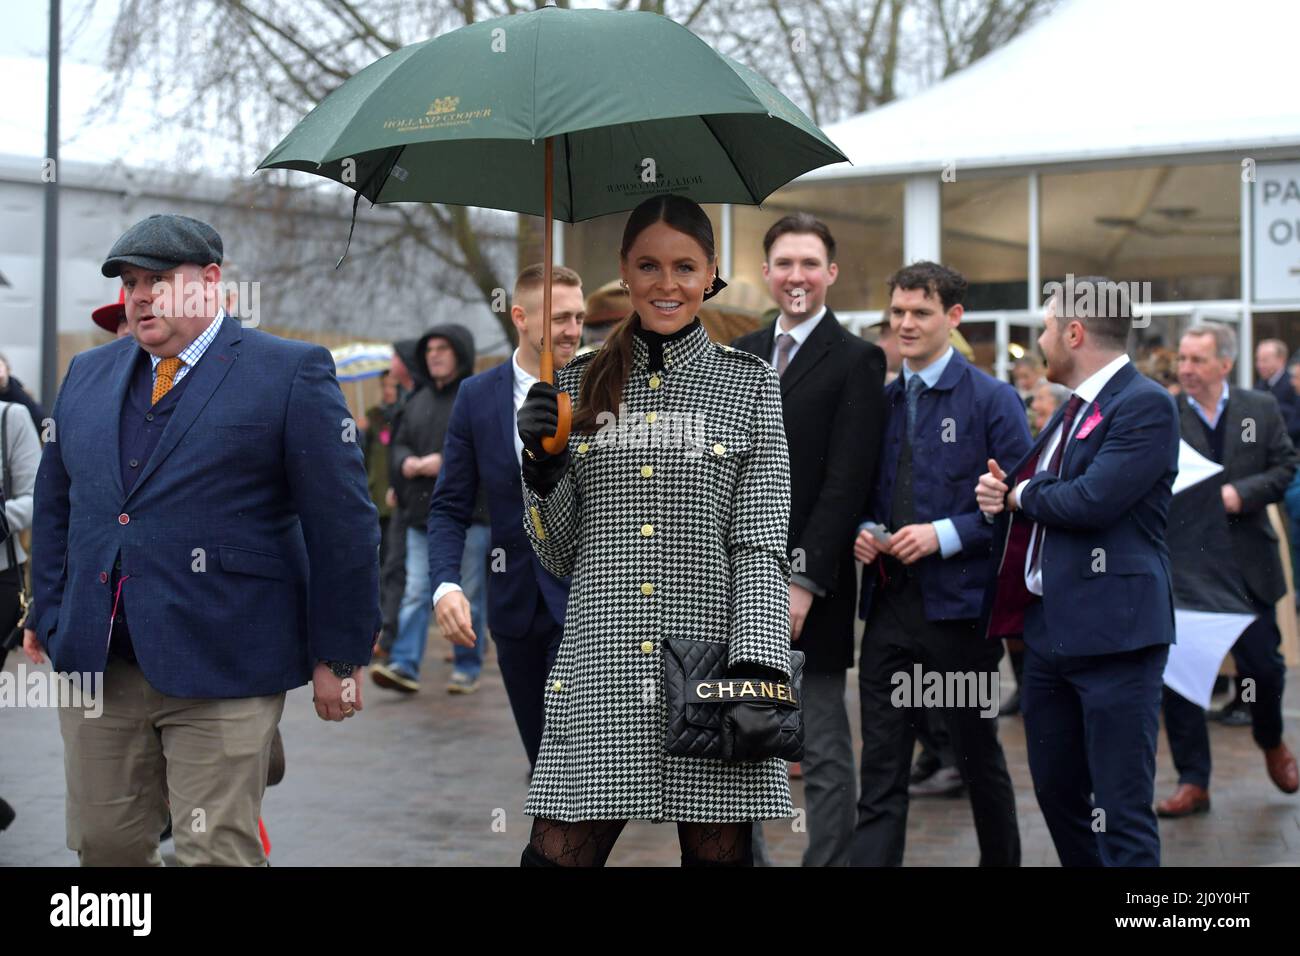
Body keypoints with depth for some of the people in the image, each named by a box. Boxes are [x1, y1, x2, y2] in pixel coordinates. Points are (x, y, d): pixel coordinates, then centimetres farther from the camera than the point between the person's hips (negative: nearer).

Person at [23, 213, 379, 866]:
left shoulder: (291, 372, -4)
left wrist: (339, 657, -6)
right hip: (95, 661, 5)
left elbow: (342, 523, -5)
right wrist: (48, 617, 14)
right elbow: (54, 504, 21)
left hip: (222, 666, -5)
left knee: (215, 854, -2)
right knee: (105, 847, 10)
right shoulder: (88, 373, 14)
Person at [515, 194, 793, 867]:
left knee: (719, 851, 4)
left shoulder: (750, 383, 7)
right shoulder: (578, 387, 12)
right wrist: (541, 468, -4)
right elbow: (558, 555, 14)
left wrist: (757, 669, -13)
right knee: (558, 853, -1)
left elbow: (761, 543, 0)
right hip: (599, 669, 2)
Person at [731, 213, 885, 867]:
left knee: (824, 752, 2)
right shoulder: (741, 355, 13)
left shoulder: (855, 361, -5)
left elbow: (846, 484, -13)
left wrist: (803, 582, -18)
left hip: (805, 588, -6)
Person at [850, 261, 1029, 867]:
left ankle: (1002, 861, 31)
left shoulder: (992, 400, -5)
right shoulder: (880, 402, 11)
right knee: (881, 769, 1)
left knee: (977, 755, 12)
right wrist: (862, 531, -1)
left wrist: (945, 534, -18)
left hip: (959, 605, -4)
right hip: (888, 605, 4)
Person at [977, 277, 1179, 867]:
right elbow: (1038, 501, 19)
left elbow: (1092, 500, -23)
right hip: (1049, 628, 9)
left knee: (1121, 812, -7)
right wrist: (1003, 492, -4)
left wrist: (1020, 493, -5)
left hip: (1113, 630, -9)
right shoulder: (1073, 408, 18)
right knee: (1057, 792, 17)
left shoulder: (1146, 406, -12)